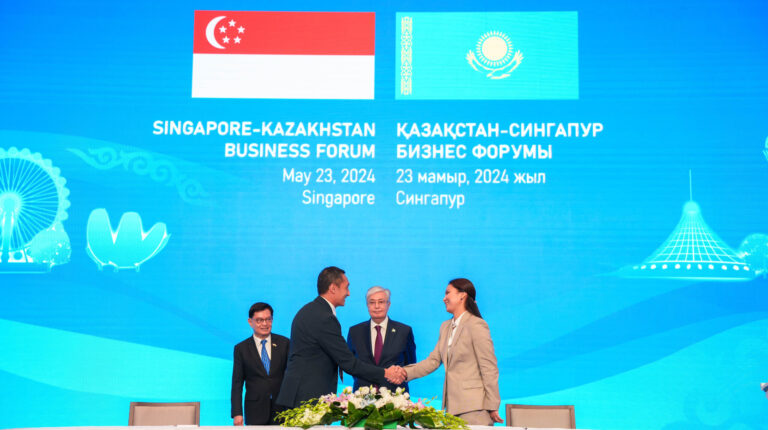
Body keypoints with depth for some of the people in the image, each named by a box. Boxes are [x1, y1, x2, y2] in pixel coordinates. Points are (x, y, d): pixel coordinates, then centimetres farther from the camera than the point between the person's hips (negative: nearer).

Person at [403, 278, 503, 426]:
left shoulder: (477, 325, -9)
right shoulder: (446, 327, 17)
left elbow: (489, 369, -10)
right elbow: (433, 360, 14)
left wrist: (492, 407, -10)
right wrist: (406, 372, 0)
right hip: (452, 404, 7)